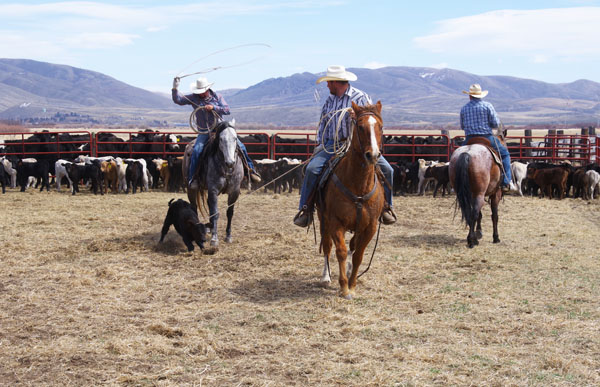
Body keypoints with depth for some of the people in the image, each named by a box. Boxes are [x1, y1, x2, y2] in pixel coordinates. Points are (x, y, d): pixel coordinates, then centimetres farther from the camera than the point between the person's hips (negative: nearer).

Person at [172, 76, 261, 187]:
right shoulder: (194, 98, 2)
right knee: (196, 151, -24)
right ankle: (192, 178, -13)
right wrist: (175, 88, -15)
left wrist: (213, 107, -18)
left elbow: (227, 110, -5)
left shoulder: (217, 97, 3)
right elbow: (178, 100, 0)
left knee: (240, 146, -6)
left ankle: (251, 170, 8)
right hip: (204, 132, -1)